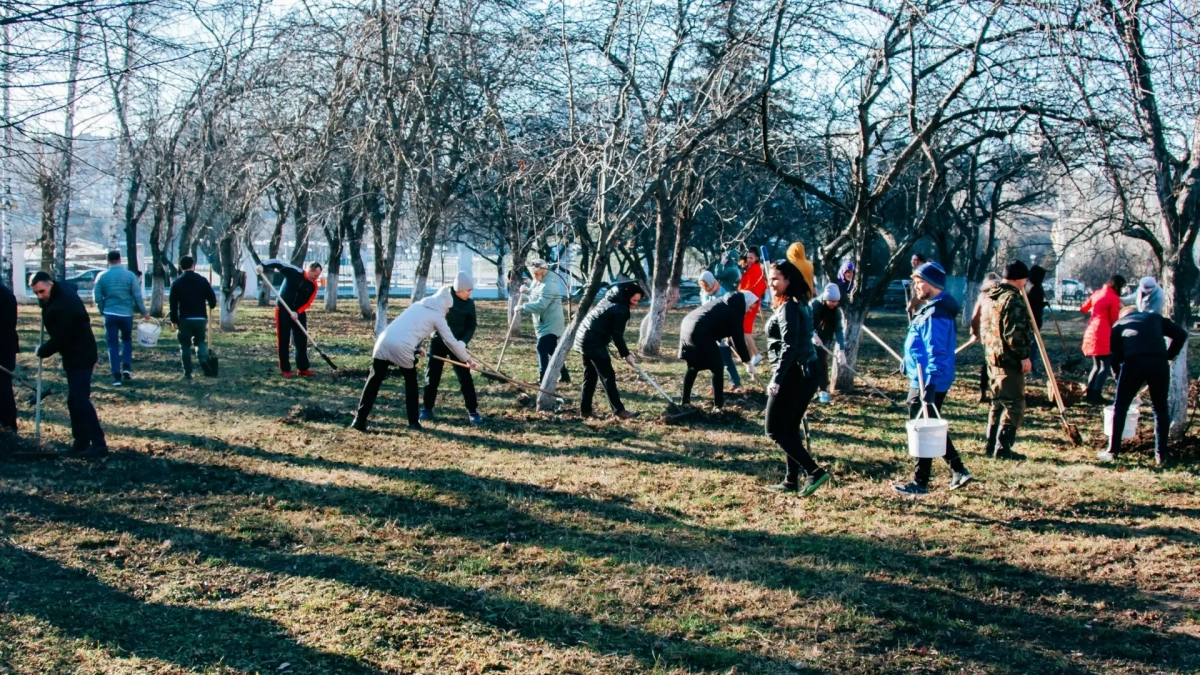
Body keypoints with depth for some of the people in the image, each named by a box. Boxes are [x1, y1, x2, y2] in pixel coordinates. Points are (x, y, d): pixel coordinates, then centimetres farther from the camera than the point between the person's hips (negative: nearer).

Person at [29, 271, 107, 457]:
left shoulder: (63, 306, -26)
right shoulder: (62, 289, 5)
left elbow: (59, 339, -23)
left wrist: (42, 351, -5)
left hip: (80, 356, -11)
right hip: (76, 354, 11)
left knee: (80, 399, -14)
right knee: (74, 400, 12)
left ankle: (99, 443, -14)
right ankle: (81, 441, 17)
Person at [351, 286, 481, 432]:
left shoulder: (417, 305, 27)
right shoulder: (437, 316, 12)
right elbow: (451, 342, 16)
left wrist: (416, 348, 36)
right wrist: (468, 359, 26)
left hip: (384, 341, 4)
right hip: (402, 348, -4)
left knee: (374, 380, 7)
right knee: (411, 382, 17)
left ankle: (360, 419, 1)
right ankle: (413, 421, 20)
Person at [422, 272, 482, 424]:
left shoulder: (469, 304, -4)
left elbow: (471, 326, -3)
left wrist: (463, 342, -19)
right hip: (438, 341, -1)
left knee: (465, 377, -4)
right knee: (432, 376, 3)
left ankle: (472, 411, 2)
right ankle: (427, 409, 17)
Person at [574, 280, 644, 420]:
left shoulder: (611, 299, 15)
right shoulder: (620, 310, -15)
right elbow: (617, 335, -14)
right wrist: (626, 354, -7)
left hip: (585, 338, 10)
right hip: (594, 342, -10)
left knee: (590, 376, 14)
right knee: (608, 376, -6)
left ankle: (585, 409, 15)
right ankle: (619, 410, -5)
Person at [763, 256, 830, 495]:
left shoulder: (788, 307, -15)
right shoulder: (801, 305, 14)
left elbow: (789, 347, -22)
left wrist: (776, 379, -22)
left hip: (793, 375, -10)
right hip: (807, 373, 10)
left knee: (774, 429, -4)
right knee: (790, 428, 16)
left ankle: (814, 472, -10)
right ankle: (792, 480, 19)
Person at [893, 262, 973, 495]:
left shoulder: (936, 315, -21)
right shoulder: (931, 308, 11)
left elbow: (936, 354, -26)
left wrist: (929, 386, -28)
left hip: (928, 384, -10)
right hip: (923, 381, 10)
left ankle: (920, 483, 9)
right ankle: (958, 471, 24)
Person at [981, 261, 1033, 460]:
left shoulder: (990, 297, 14)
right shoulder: (1013, 299, -16)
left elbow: (984, 327, 22)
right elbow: (1014, 333, -23)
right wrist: (1024, 356, -17)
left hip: (992, 357, 10)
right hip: (1009, 360, -10)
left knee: (998, 402, 16)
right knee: (1014, 404, -5)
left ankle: (992, 445, 19)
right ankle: (1003, 448, -8)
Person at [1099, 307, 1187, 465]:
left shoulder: (1119, 324, 28)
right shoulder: (1154, 317, 29)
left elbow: (1115, 355, 23)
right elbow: (1181, 334, 17)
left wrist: (1118, 373, 33)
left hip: (1133, 362, -1)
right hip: (1159, 363, 1)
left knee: (1120, 408, 13)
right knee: (1161, 409, 15)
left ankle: (1112, 451, 15)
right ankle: (1161, 455, 16)